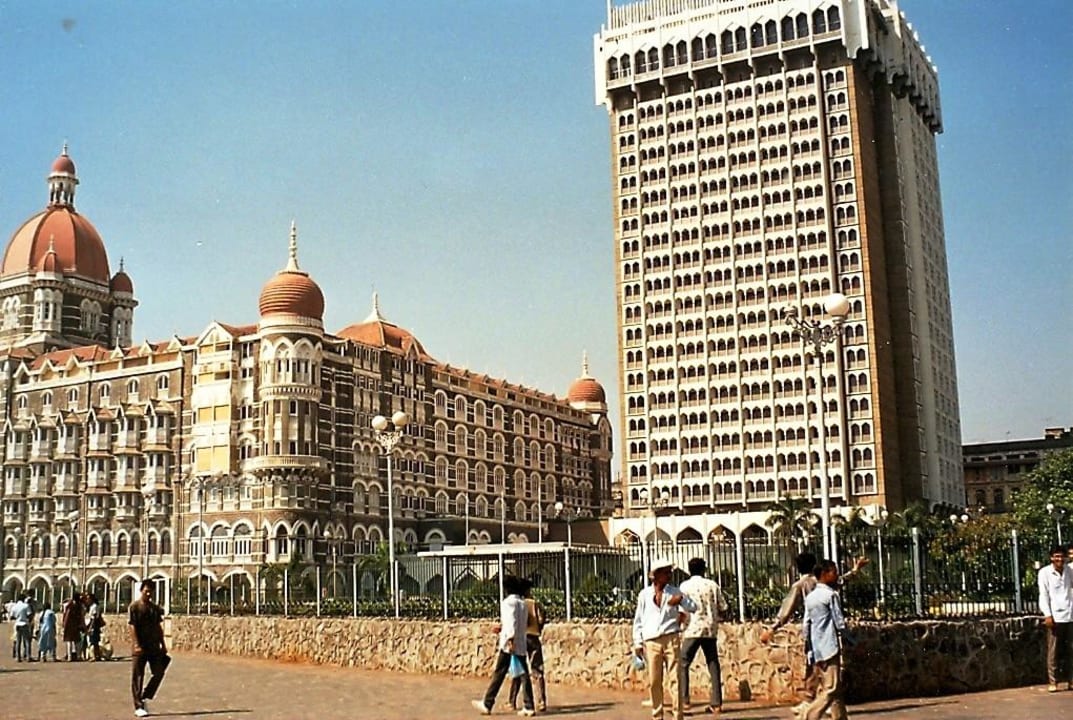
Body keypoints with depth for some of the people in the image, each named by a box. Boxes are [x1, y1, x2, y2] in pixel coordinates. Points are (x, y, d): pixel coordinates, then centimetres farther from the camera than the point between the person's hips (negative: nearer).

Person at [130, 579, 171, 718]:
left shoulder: (155, 608, 11)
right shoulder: (134, 606, -5)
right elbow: (132, 627, -11)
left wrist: (163, 645, 12)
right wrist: (137, 645, -20)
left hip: (154, 646, 5)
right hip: (140, 648, -5)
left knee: (159, 672, 0)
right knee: (137, 677, 1)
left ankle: (144, 698, 15)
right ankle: (138, 707, 7)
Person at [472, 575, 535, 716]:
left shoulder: (507, 602, -7)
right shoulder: (522, 603, 12)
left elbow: (511, 622, -18)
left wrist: (510, 639, -24)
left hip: (509, 644, -6)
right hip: (521, 645, 6)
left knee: (498, 674, 1)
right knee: (524, 675, 5)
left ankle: (487, 704, 9)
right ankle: (529, 707, 2)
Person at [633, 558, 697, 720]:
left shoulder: (674, 592, 8)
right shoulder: (644, 594, 6)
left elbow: (693, 608, 6)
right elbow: (638, 620, 10)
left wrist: (682, 600, -13)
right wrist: (637, 643, 7)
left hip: (671, 639, 0)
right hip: (651, 642, 0)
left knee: (676, 678, -5)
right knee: (654, 681, 3)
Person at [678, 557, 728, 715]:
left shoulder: (685, 586, -3)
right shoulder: (713, 585, 6)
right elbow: (722, 608, 7)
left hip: (693, 630, -3)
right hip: (711, 630, 3)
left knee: (683, 665, 4)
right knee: (713, 666, 10)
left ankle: (683, 700, -5)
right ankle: (716, 703, 7)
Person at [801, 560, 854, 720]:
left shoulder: (810, 597, 14)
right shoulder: (830, 594, -9)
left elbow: (805, 625, 14)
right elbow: (839, 623, -10)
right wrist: (852, 643, 3)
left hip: (817, 651, 8)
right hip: (830, 648, -8)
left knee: (837, 689, 14)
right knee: (831, 690, -9)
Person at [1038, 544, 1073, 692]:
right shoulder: (1044, 572, -3)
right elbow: (1043, 594, -6)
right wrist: (1047, 615, -12)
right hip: (1055, 617, -3)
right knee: (1054, 651, 0)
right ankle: (1053, 682, 5)